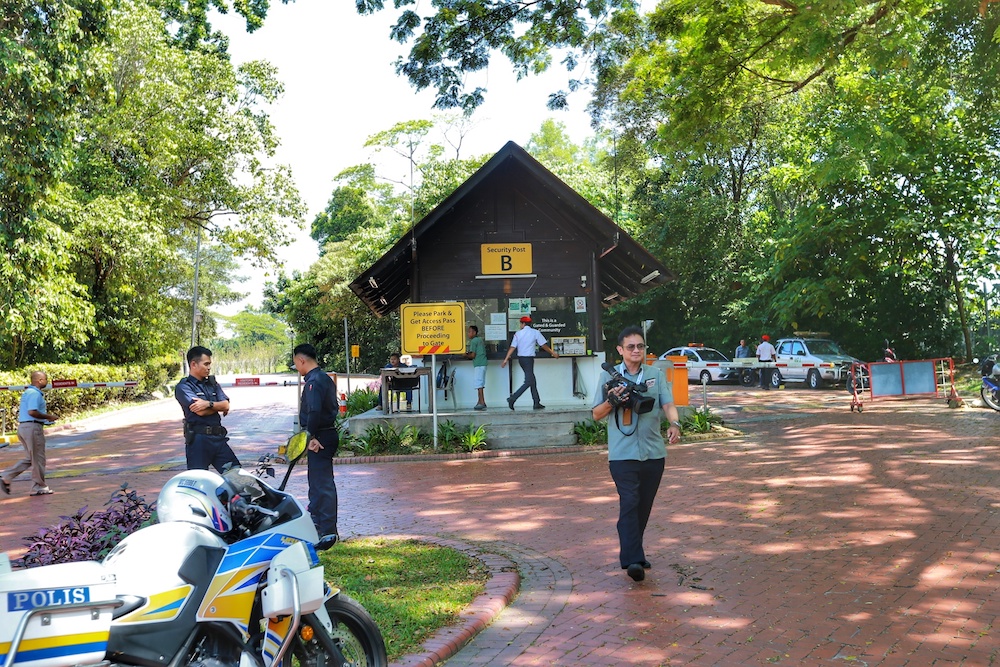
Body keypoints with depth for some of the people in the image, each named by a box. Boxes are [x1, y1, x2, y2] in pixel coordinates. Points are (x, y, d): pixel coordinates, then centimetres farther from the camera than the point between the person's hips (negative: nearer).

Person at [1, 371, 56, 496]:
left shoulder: (27, 392, 17)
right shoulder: (35, 393, -15)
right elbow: (32, 412, -25)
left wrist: (45, 417, 17)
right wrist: (48, 417, -13)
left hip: (22, 427, 10)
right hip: (33, 427, -10)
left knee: (29, 459, 16)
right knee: (38, 459, 1)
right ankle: (39, 487, 8)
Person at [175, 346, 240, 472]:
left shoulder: (212, 383, 17)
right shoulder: (183, 387, -3)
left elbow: (226, 405, 3)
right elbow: (200, 411, -15)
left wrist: (208, 404, -14)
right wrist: (218, 407, 0)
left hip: (218, 438, 6)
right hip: (198, 439, -6)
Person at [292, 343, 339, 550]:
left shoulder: (313, 382, -17)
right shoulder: (326, 378, 15)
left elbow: (314, 411, -29)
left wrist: (311, 436, -24)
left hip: (319, 438, -11)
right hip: (328, 434, 11)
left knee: (321, 484, -7)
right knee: (319, 482, 21)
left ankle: (327, 532, -4)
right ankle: (316, 523, 34)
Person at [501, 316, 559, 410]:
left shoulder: (518, 333, 5)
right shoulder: (535, 332, -3)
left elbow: (512, 347, -1)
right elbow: (543, 345, 1)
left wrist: (506, 359, 1)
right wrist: (553, 353, 14)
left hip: (520, 358, 5)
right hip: (529, 359, -5)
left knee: (532, 380, 12)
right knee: (528, 382, -5)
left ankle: (537, 403, 12)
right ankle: (513, 398, -17)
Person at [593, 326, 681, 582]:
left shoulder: (657, 375, 9)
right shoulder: (608, 376, 4)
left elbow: (668, 403, -3)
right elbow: (597, 414, 4)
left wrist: (675, 424, -23)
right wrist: (612, 401, -16)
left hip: (653, 452, 3)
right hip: (622, 453, -3)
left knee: (644, 506, 11)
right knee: (629, 503, -13)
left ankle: (631, 552, 26)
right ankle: (633, 560, -16)